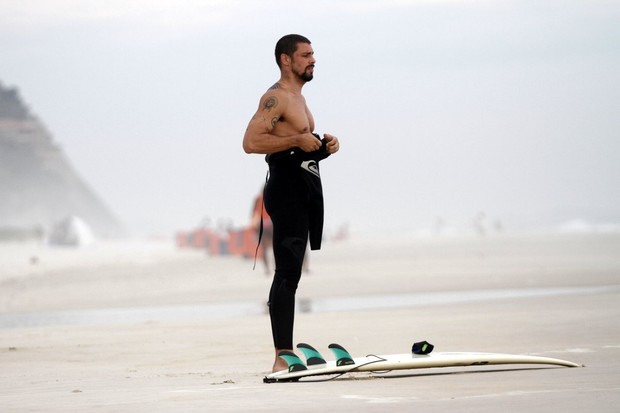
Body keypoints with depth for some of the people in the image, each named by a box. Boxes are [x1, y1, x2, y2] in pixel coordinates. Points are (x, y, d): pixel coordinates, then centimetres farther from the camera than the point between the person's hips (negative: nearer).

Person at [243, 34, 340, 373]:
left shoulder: (297, 97, 21)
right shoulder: (276, 97, -10)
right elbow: (251, 142, -21)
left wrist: (323, 146, 12)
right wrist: (296, 141, -22)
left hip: (306, 190, 10)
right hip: (287, 190, -10)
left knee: (294, 274, 10)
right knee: (288, 274, -13)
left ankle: (289, 354, 13)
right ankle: (283, 358, -15)